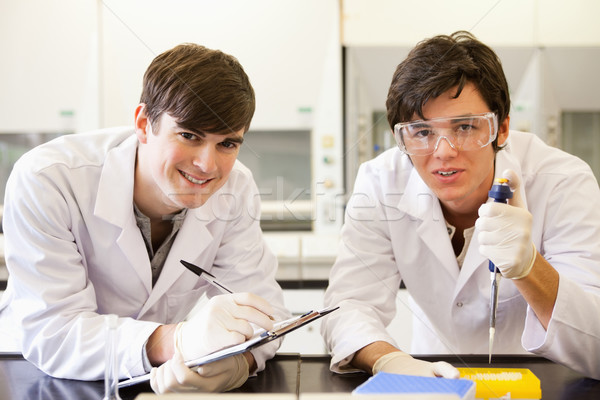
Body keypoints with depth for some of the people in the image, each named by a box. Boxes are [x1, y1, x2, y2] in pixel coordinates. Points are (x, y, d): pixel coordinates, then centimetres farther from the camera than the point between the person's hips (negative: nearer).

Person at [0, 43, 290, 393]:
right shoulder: (45, 181, -21)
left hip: (169, 380, 3)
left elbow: (263, 306, -11)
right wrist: (178, 340, -43)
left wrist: (233, 358, -35)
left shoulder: (236, 190, -8)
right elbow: (48, 333, -27)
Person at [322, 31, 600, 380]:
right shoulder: (381, 184, -12)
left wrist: (526, 266, -42)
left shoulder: (564, 184, -19)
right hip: (436, 379, 2)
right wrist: (390, 360, -37)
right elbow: (350, 305, -15)